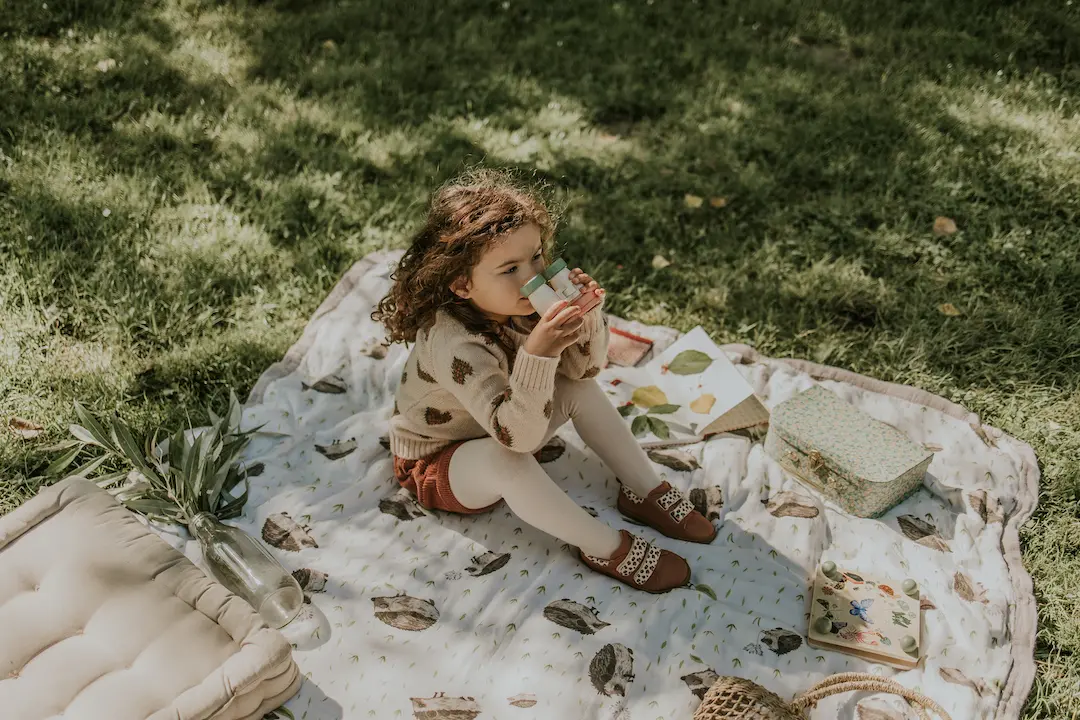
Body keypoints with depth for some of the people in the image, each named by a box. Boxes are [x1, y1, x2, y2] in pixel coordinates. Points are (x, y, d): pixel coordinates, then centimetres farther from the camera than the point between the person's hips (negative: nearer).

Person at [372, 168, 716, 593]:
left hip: (499, 432, 7)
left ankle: (645, 492, 5)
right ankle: (605, 549, -21)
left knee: (582, 390, -8)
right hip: (434, 463, -7)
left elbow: (584, 369, -7)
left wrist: (588, 315, -27)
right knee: (505, 459, -37)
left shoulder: (523, 302, -17)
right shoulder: (454, 344, -38)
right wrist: (537, 355, -57)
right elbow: (517, 435, -44)